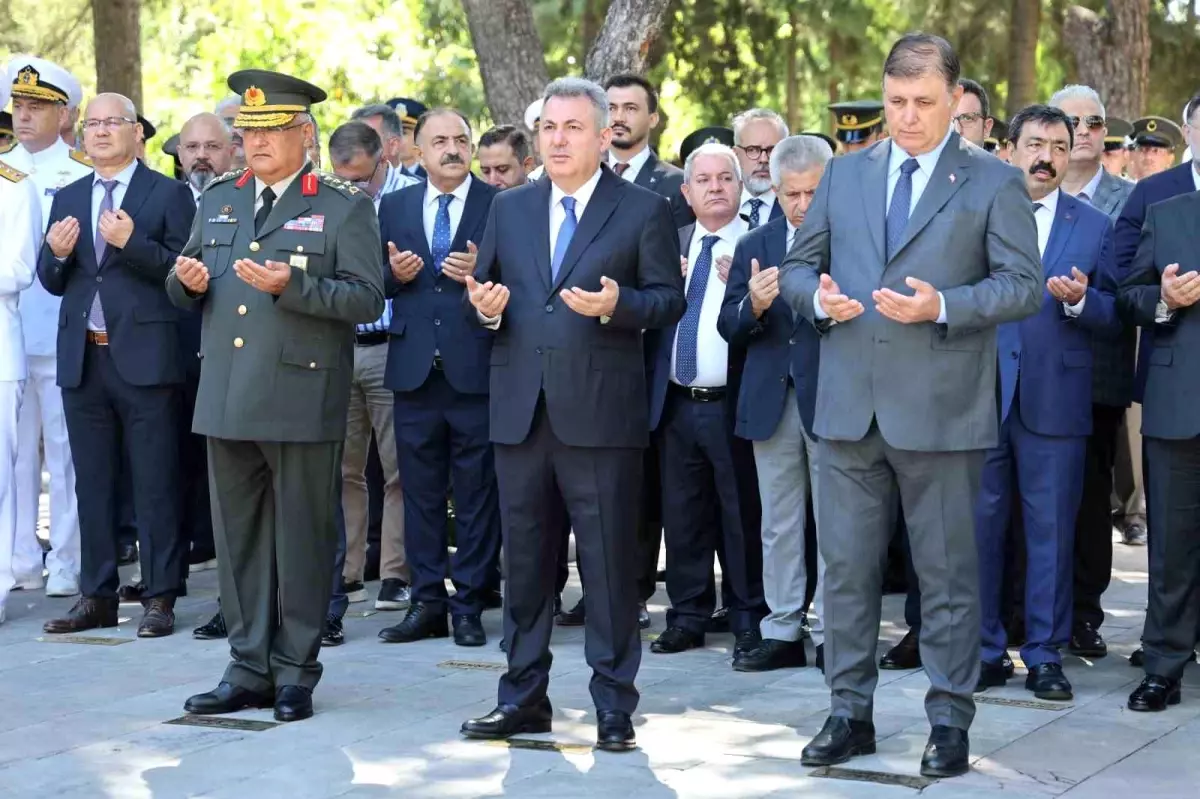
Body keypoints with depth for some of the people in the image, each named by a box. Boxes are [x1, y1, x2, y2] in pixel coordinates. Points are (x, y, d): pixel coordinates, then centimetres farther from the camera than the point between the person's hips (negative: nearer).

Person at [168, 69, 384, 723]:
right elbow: (182, 291, 21)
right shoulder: (218, 200, 16)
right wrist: (188, 281, -3)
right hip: (227, 397, 5)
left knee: (302, 539, 2)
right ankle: (249, 669, 18)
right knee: (237, 537, 9)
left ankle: (296, 672, 11)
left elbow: (367, 299, -9)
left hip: (301, 399, -5)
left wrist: (290, 285, -21)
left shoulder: (345, 207, 0)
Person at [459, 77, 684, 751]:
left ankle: (614, 703, 9)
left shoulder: (644, 211, 2)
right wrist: (486, 307, -6)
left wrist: (617, 305, -20)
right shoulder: (509, 209, 14)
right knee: (525, 560, 11)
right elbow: (484, 289, 17)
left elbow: (670, 299, -2)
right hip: (521, 411, 4)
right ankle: (524, 696, 20)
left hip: (602, 411, -4)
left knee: (609, 562, 0)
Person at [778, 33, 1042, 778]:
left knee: (948, 571, 5)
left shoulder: (995, 182, 1)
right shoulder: (844, 173, 12)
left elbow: (1024, 285, -4)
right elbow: (797, 266, 15)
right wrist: (819, 296, -8)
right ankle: (850, 714, 18)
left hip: (940, 410, -3)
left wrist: (942, 307, -19)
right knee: (847, 566, 7)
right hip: (850, 406, 4)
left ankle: (950, 721, 15)